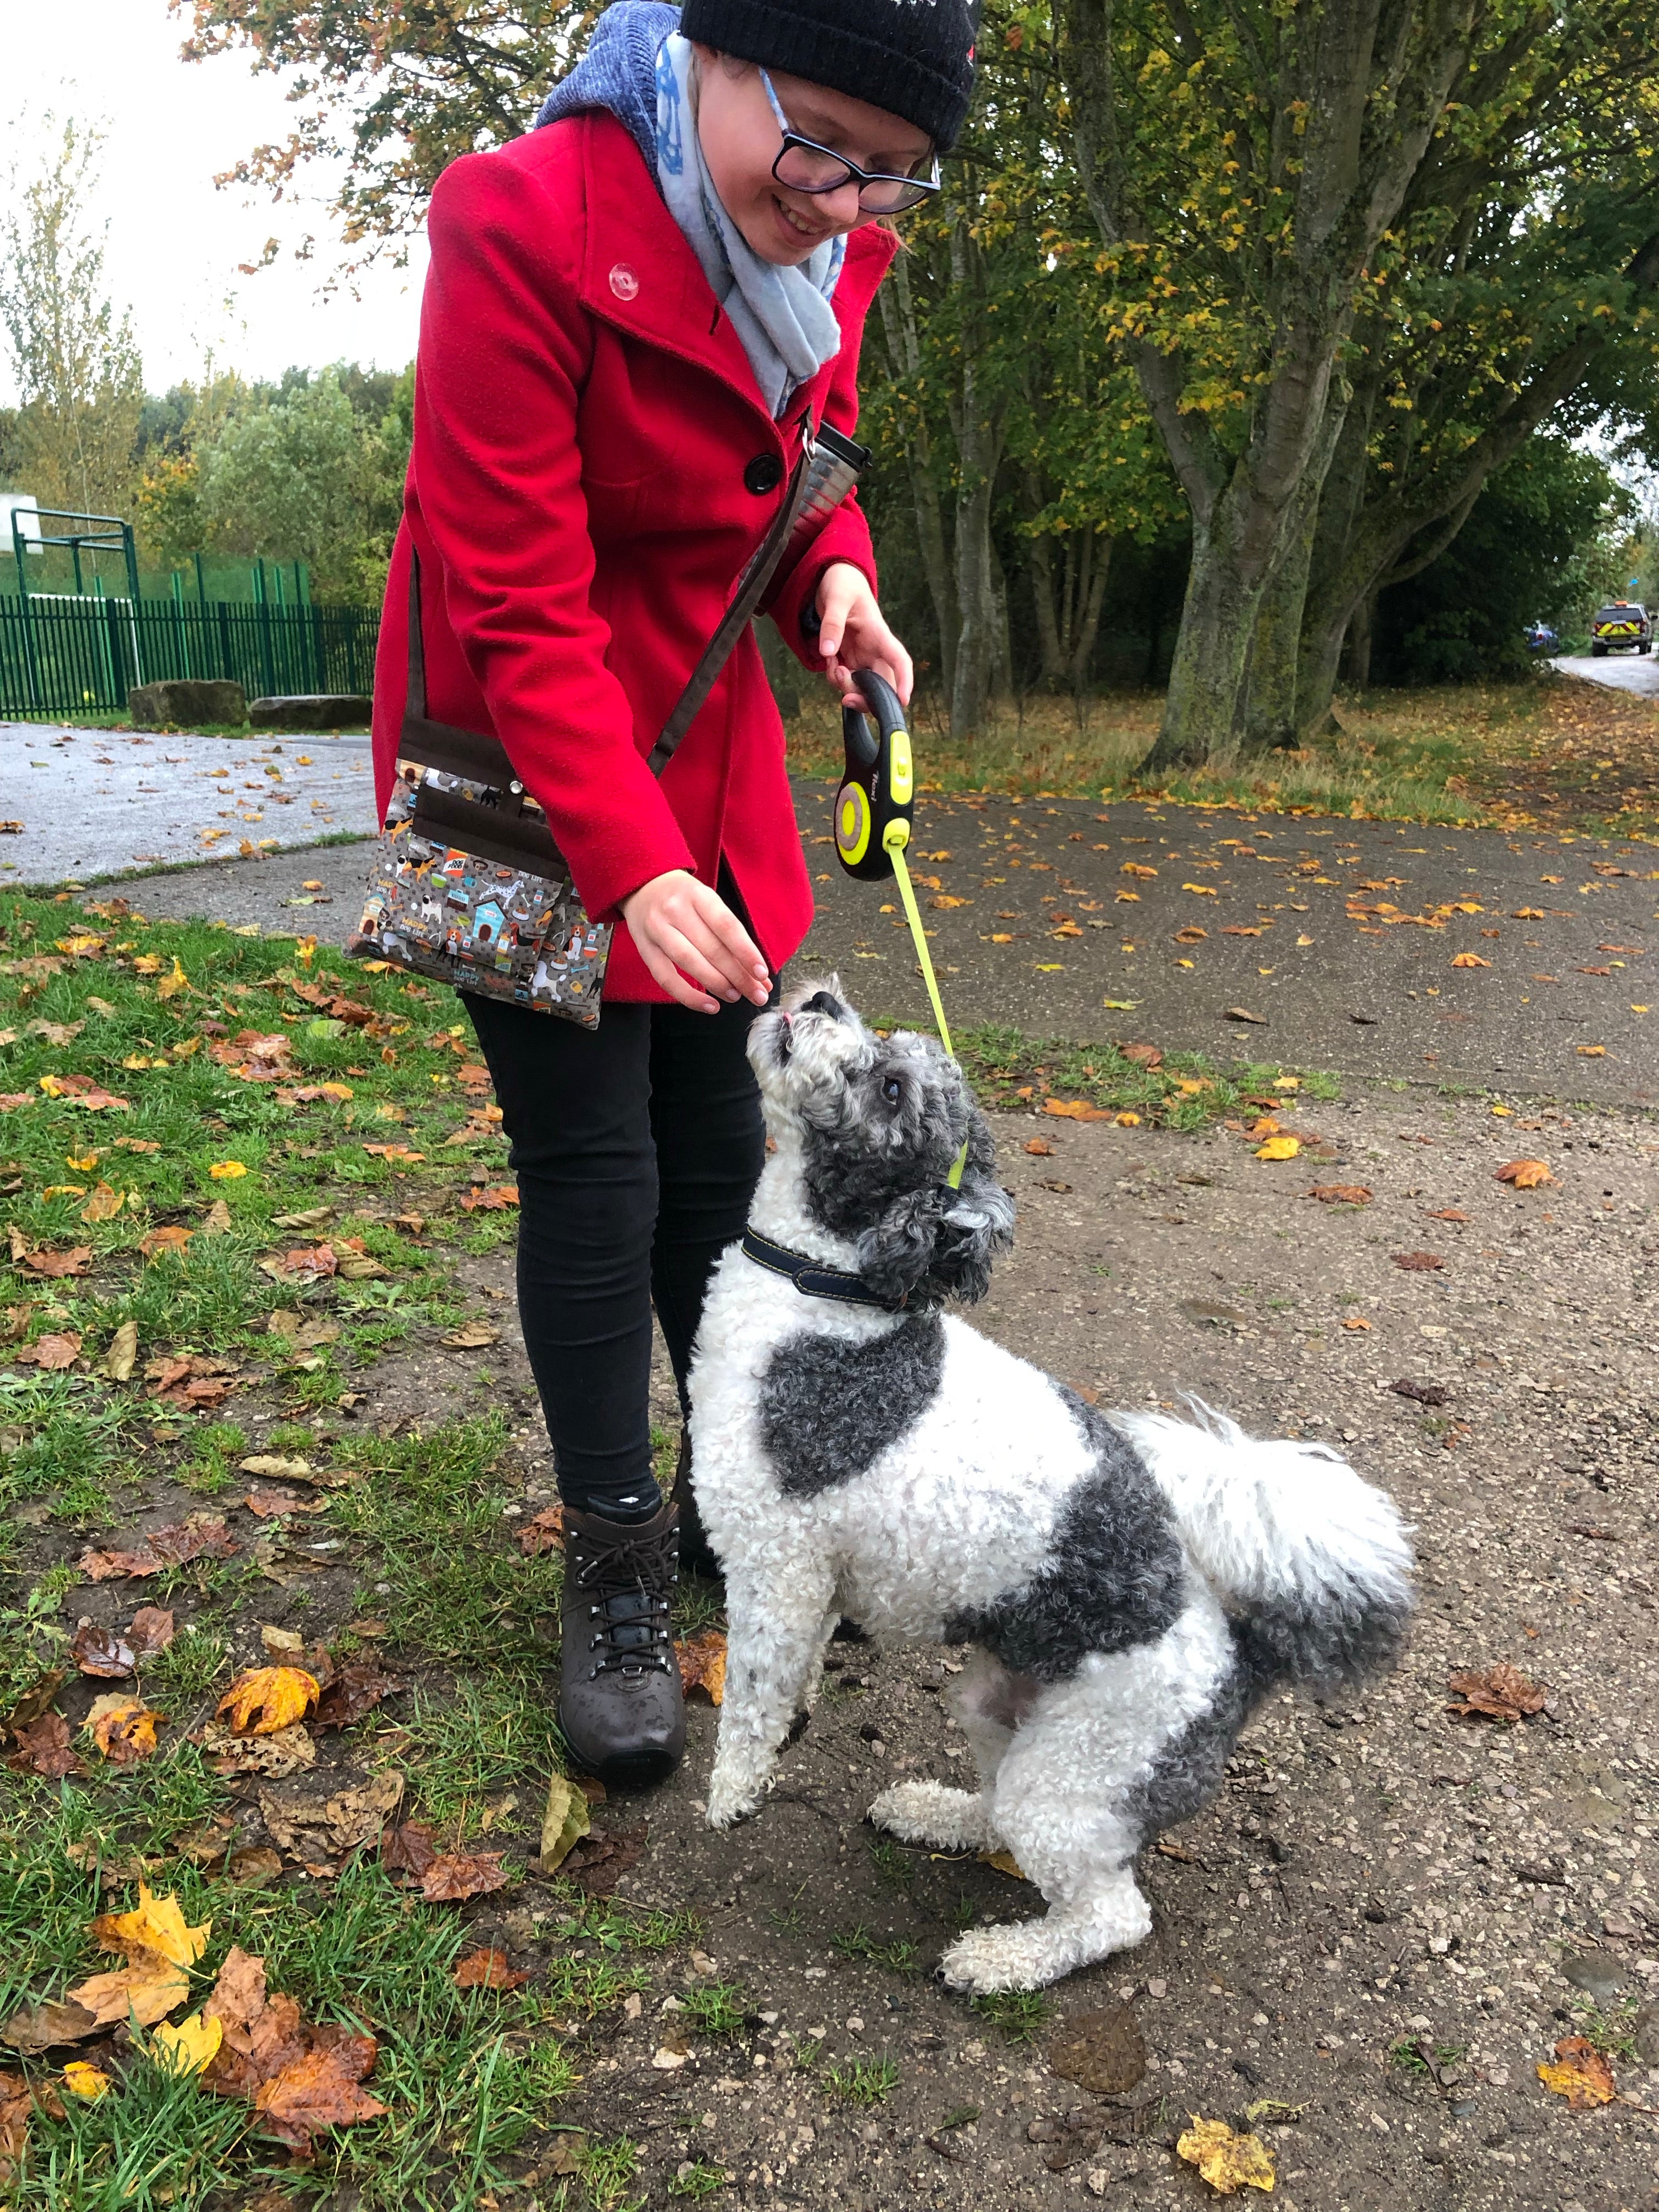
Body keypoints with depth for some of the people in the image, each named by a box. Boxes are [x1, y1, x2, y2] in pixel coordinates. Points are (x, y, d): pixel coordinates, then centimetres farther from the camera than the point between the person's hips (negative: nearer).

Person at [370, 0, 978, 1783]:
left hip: (710, 750, 7)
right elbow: (516, 611, -24)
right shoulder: (526, 228, -22)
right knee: (593, 1173, -4)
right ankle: (617, 1574, 14)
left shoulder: (830, 250, 0)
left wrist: (836, 576, -7)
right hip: (527, 768, -6)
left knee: (718, 1146, 10)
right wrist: (630, 867, -31)